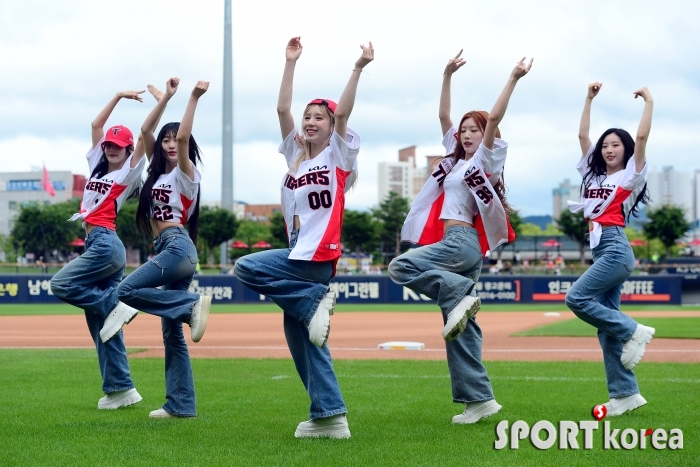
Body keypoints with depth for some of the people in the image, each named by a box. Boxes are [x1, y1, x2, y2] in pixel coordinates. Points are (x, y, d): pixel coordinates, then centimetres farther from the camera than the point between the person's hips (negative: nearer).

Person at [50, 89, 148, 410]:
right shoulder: (98, 166, 19)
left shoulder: (130, 171, 1)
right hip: (95, 244, 8)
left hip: (106, 243, -8)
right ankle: (120, 389, 3)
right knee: (98, 322, 3)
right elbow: (96, 124, 21)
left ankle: (116, 306, -9)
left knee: (62, 284, -19)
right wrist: (119, 96, 21)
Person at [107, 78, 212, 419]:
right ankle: (181, 404, 3)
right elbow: (145, 131, 15)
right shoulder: (159, 171, 19)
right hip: (167, 249, 8)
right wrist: (167, 96, 10)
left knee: (127, 290, -21)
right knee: (171, 332, 4)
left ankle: (193, 304, -19)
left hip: (177, 246, -8)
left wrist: (194, 98, -21)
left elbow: (183, 137, -20)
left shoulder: (186, 173, -2)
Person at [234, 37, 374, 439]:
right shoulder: (296, 152, 16)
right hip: (300, 255, 7)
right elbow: (283, 109, 8)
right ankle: (330, 417, 7)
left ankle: (315, 300, -10)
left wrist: (359, 68, -21)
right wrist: (291, 62, 5)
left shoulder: (339, 154, 1)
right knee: (302, 338, 5)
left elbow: (343, 112, -13)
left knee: (248, 268, -17)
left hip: (318, 256, -7)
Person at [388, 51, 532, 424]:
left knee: (402, 266, -24)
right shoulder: (457, 159, 21)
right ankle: (479, 399, 2)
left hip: (463, 241, -8)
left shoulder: (486, 158, 1)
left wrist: (513, 79, -15)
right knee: (460, 328, 3)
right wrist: (448, 75, 19)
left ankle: (460, 295, -23)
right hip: (455, 245, 8)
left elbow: (494, 118, -12)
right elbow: (444, 115, 21)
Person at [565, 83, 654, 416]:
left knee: (577, 298, -19)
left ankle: (633, 331, -7)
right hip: (601, 250, 8)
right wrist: (589, 99, 20)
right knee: (607, 326, 2)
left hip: (616, 248, -8)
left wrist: (649, 102, -3)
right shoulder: (594, 173, 19)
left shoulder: (631, 175, 2)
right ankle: (625, 394, 2)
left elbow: (641, 137, -9)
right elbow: (583, 135, 20)